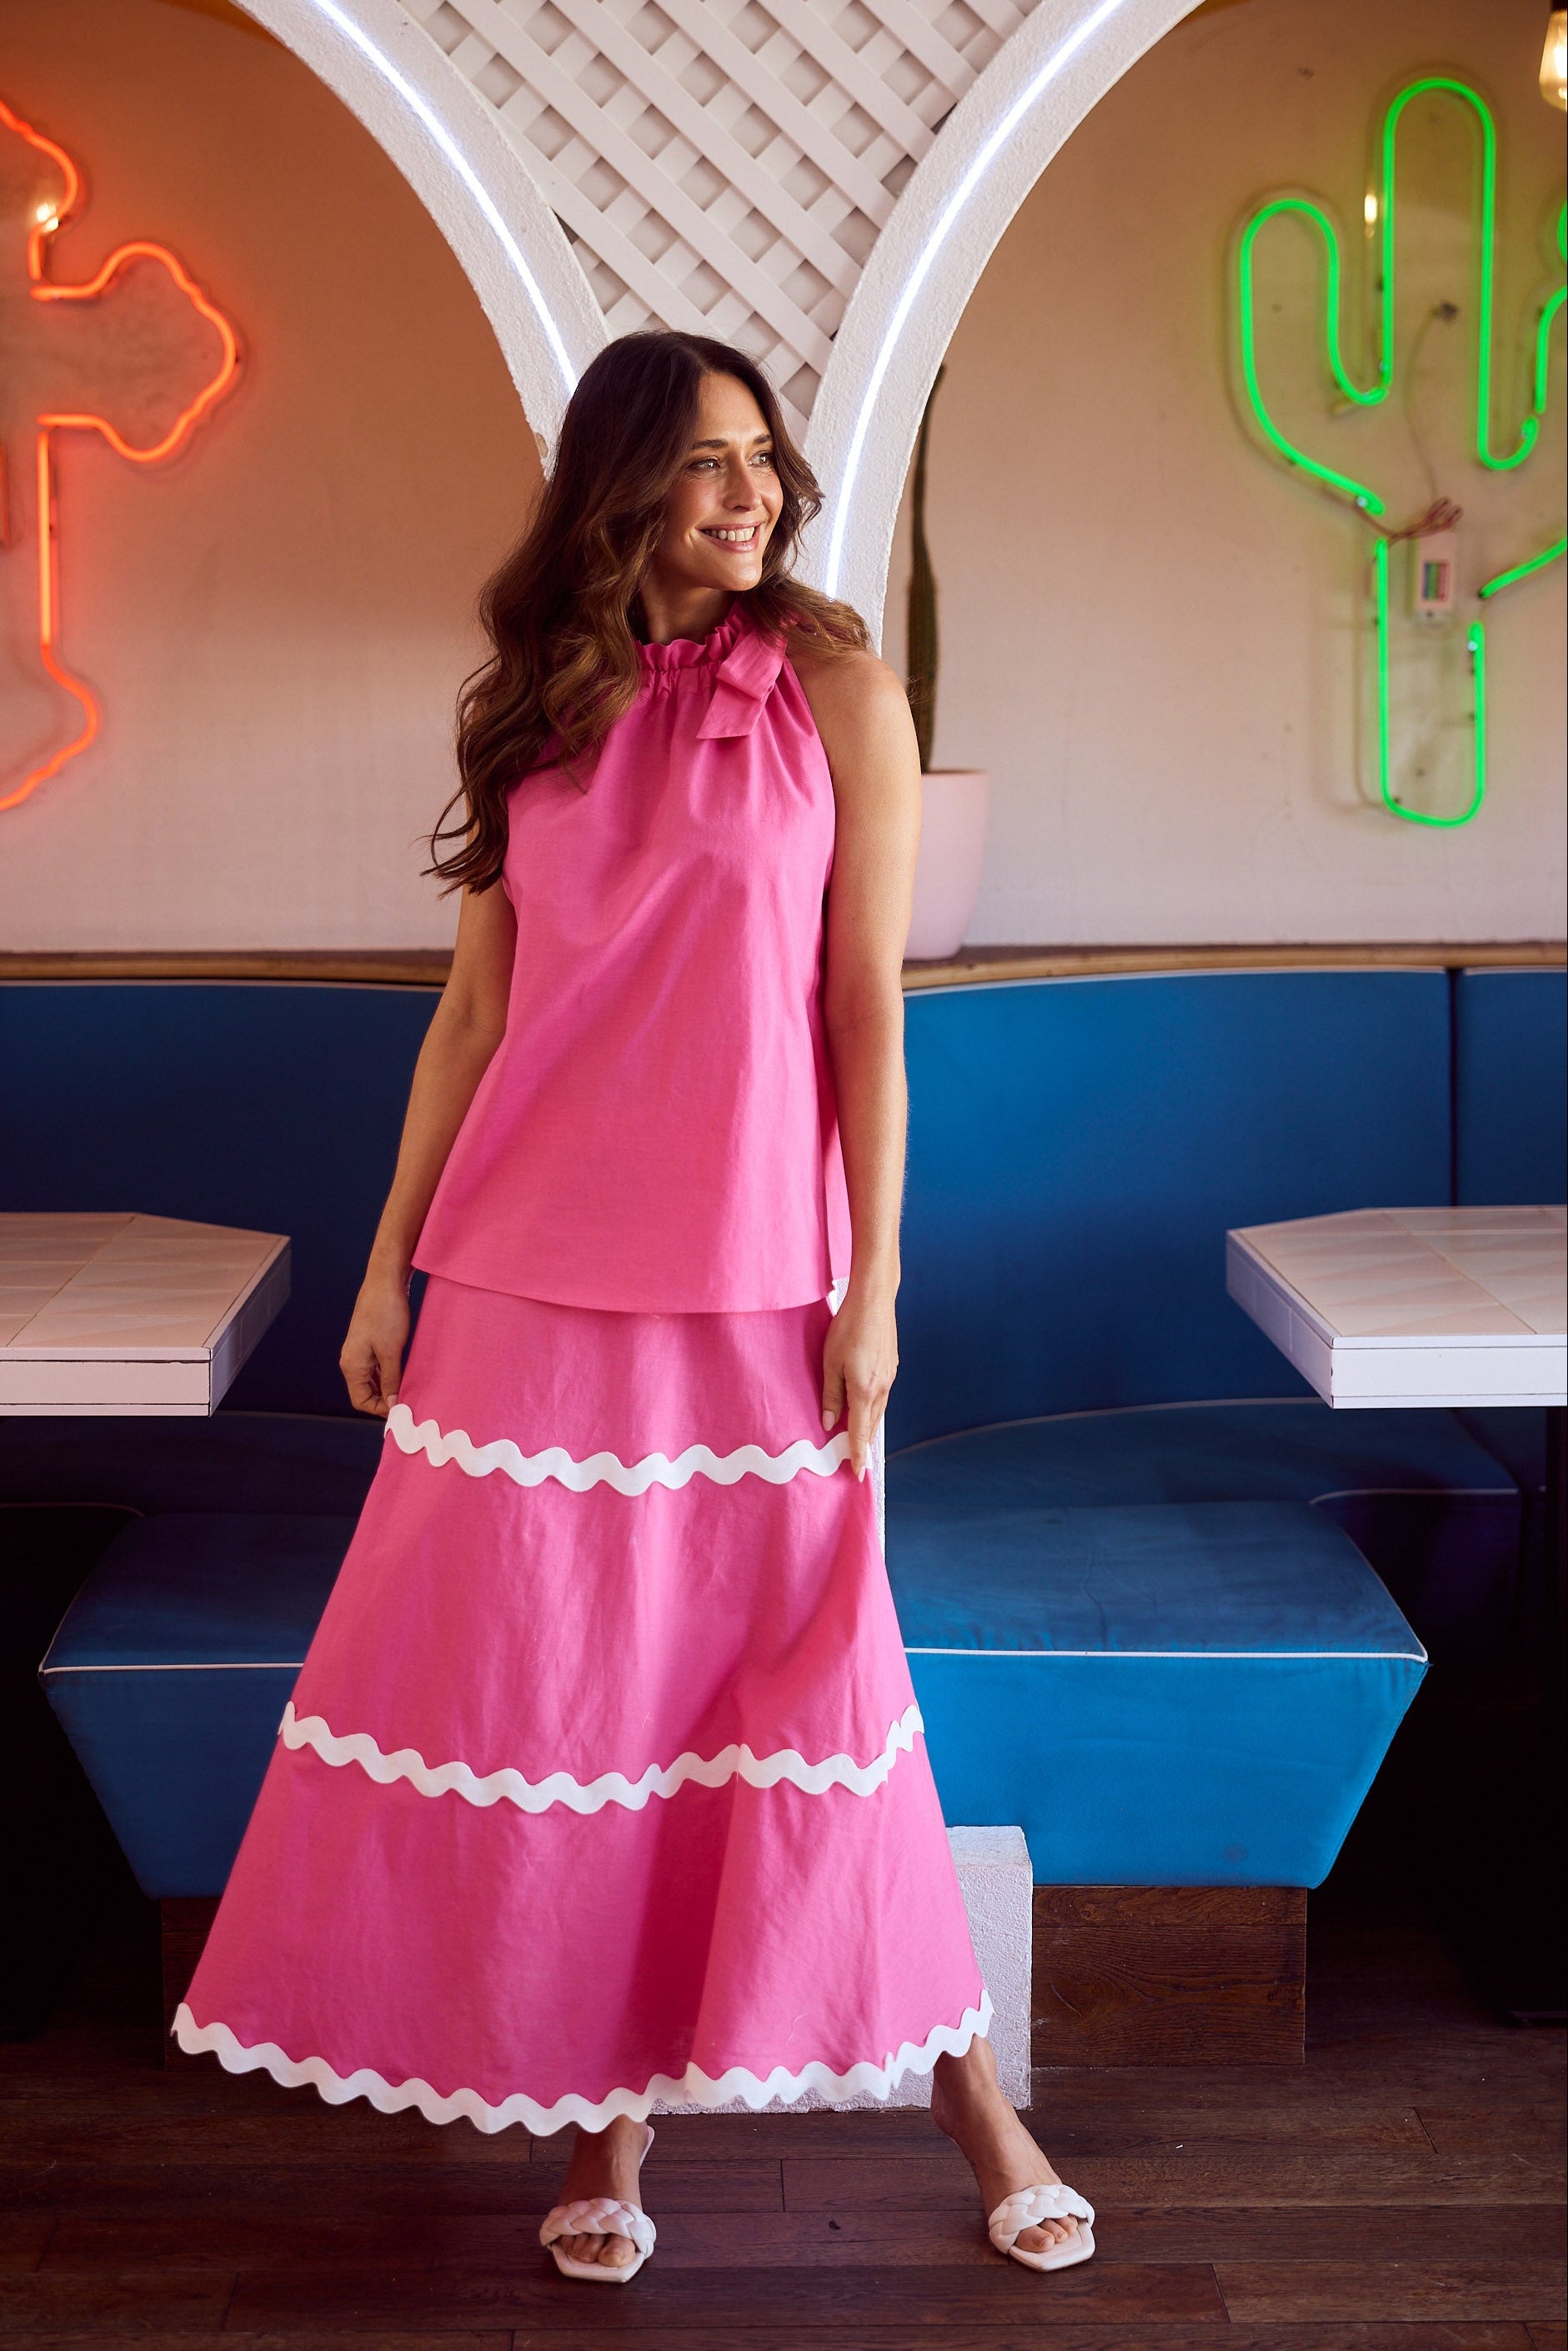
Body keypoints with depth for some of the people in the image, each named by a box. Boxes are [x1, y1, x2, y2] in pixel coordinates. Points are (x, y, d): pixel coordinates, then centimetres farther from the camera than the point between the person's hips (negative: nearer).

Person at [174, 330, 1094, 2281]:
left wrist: (870, 1292, -7)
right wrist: (392, 1260, 9)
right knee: (552, 1680, 6)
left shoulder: (837, 694, -1)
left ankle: (964, 2081, 19)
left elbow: (868, 1009, -4)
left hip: (751, 1278, -3)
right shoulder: (536, 715, 7)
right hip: (532, 1278, 3)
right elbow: (476, 1005, 10)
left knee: (802, 1676, 2)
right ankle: (607, 2103, 23)